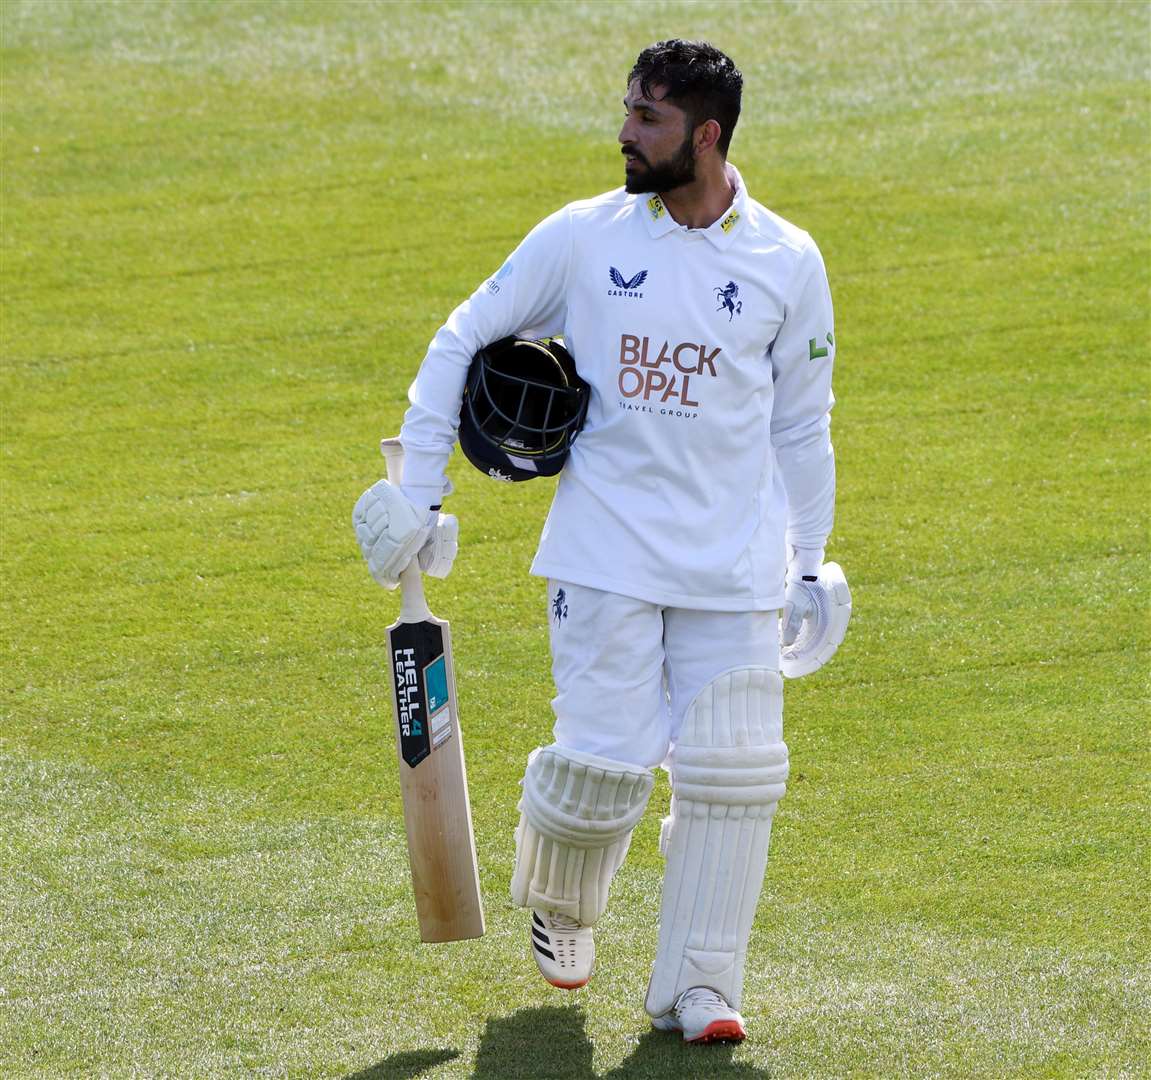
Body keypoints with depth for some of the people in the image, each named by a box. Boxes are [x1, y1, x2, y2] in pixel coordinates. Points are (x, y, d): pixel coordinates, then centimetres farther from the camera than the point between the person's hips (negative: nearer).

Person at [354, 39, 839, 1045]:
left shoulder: (788, 263, 2)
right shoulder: (582, 238, -1)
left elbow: (801, 424, 12)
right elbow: (463, 344, 7)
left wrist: (808, 563, 11)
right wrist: (415, 495, 3)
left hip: (735, 565, 1)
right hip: (606, 557, -1)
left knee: (732, 771, -7)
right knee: (605, 760, -8)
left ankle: (696, 987, 3)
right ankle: (558, 905, 24)